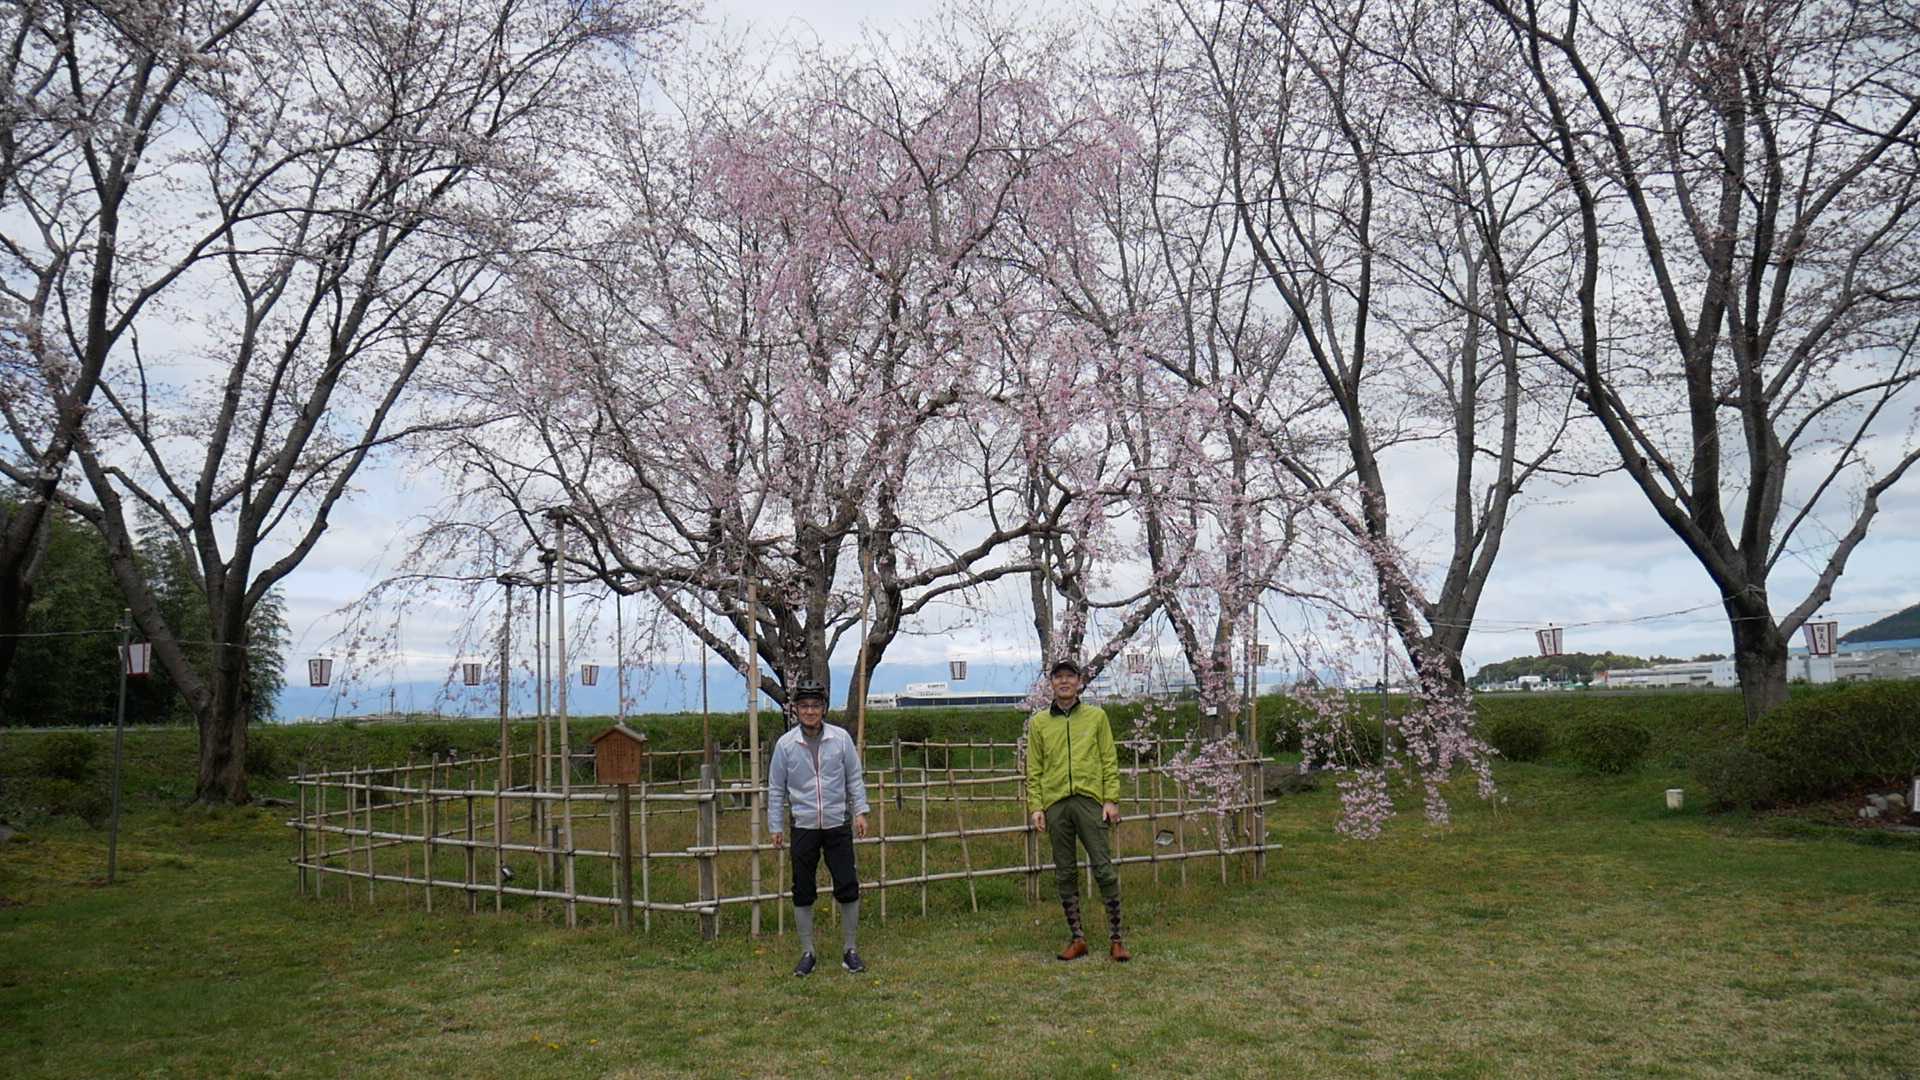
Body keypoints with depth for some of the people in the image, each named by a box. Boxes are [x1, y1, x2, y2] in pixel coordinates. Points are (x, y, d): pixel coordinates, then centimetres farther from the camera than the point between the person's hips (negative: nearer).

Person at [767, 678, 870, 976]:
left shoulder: (841, 738, -3)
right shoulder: (785, 744, -3)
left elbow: (854, 778, 5)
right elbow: (776, 789, 4)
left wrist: (860, 812, -3)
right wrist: (776, 826, 3)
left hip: (838, 825, 0)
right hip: (803, 827, 0)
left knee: (848, 888, 1)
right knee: (803, 893, 6)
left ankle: (850, 949, 16)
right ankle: (807, 953, 19)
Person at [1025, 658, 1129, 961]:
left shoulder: (1096, 716, 7)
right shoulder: (1039, 722, 10)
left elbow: (1110, 762, 5)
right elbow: (1034, 769, 9)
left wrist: (1112, 800, -3)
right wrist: (1035, 807, 1)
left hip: (1090, 800, -2)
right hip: (1055, 804, 2)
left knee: (1104, 869, -4)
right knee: (1065, 874, 6)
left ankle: (1115, 939, 3)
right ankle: (1077, 938, 15)